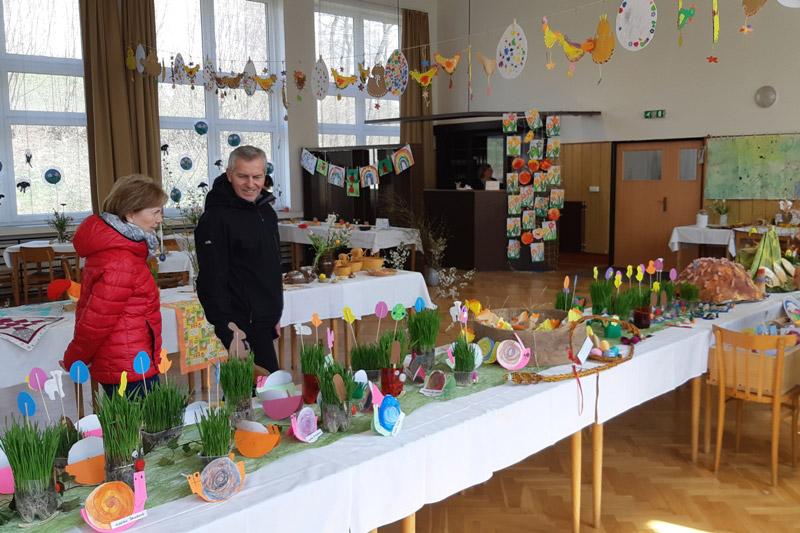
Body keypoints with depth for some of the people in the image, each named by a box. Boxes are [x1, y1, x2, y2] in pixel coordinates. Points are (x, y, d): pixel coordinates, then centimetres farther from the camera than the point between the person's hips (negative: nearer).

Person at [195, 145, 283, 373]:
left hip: (263, 324, 9)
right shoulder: (216, 218, -16)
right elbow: (212, 281, -19)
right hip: (242, 328, -9)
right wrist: (228, 331, -22)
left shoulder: (266, 210, 11)